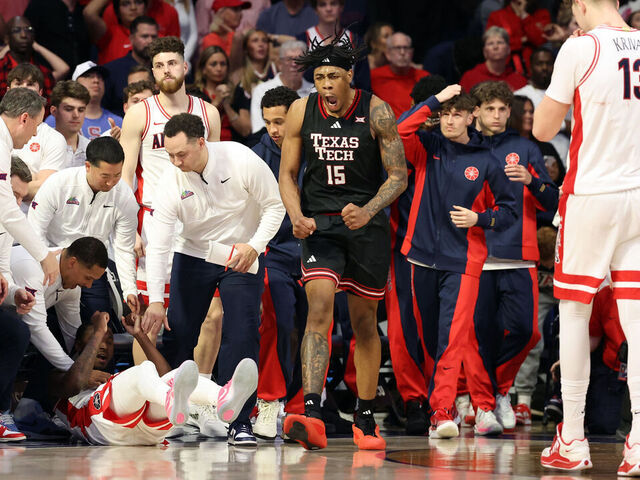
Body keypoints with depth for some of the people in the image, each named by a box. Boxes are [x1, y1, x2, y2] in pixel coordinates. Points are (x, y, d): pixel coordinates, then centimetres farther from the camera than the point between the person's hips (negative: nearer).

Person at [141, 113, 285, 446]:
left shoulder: (242, 161, -21)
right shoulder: (171, 180, -17)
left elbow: (274, 206, -9)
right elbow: (157, 243, -18)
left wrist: (254, 246, -23)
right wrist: (155, 299, -25)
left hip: (242, 257, -2)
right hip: (192, 254, 2)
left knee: (242, 335, -12)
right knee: (177, 333, -2)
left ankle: (238, 421, -7)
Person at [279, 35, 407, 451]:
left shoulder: (376, 112, -8)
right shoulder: (302, 111, -2)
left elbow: (399, 176, -5)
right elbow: (288, 174, 6)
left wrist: (367, 211, -22)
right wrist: (297, 216, -13)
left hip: (367, 223, 0)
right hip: (319, 222, 0)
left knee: (365, 321, 9)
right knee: (320, 307, -20)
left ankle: (365, 419, 23)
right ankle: (312, 415, -31)